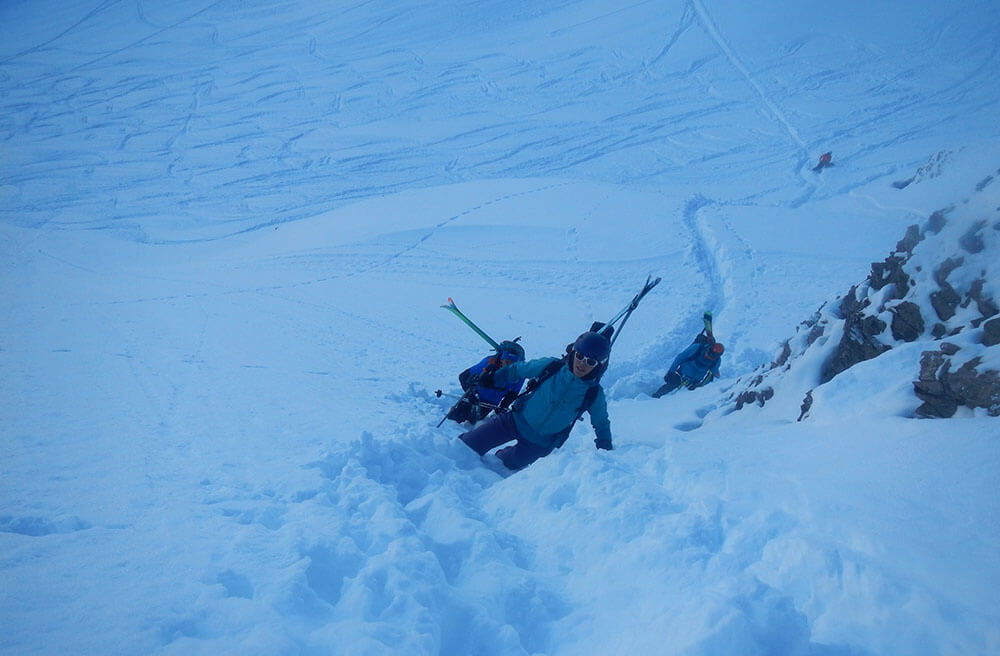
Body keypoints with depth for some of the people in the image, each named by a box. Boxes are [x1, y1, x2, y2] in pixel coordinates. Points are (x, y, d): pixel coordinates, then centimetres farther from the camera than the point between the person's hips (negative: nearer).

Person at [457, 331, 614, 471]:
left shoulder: (594, 395, -18)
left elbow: (601, 425, 0)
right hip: (517, 419, 1)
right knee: (469, 444, -2)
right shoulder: (551, 366, -18)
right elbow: (519, 369, -1)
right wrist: (493, 378, 6)